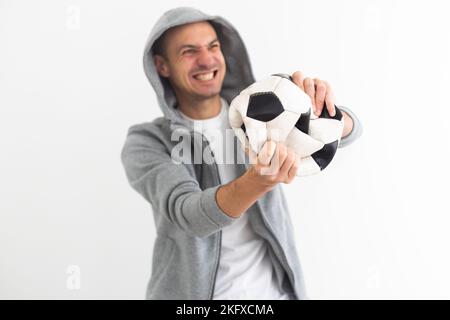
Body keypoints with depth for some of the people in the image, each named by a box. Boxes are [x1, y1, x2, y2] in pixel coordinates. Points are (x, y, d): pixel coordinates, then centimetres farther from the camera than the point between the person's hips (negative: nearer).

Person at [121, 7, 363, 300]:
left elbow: (348, 129, -10)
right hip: (193, 294, -2)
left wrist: (318, 107, -33)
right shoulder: (146, 144, -13)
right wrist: (258, 182, -45)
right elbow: (187, 214, -27)